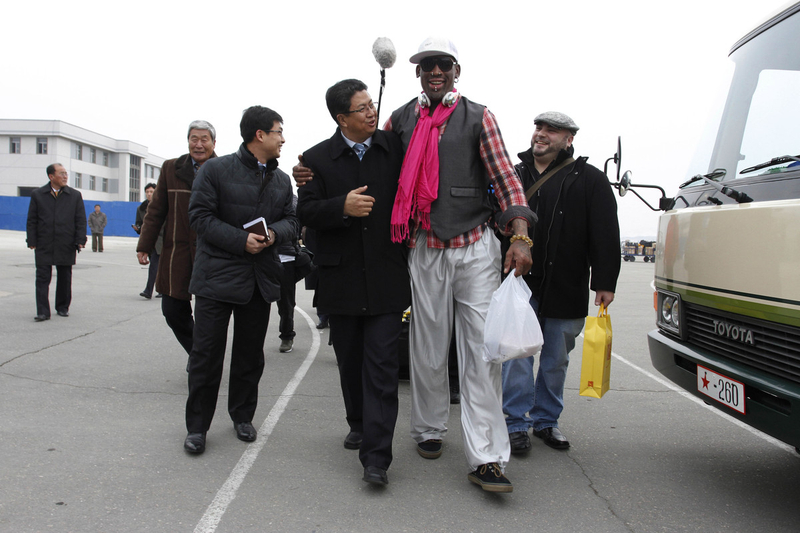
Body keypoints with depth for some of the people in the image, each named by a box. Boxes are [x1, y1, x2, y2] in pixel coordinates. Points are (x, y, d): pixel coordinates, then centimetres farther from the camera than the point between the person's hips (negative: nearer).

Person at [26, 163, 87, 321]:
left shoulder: (75, 195, 6)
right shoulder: (37, 195, 6)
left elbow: (81, 220, 5)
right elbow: (32, 221, 6)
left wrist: (80, 240, -4)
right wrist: (32, 241, -2)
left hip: (66, 246, 1)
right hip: (44, 246, 0)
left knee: (65, 279, 9)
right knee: (42, 278, -4)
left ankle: (63, 307, 22)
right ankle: (43, 312, -3)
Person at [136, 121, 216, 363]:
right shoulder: (171, 168, 9)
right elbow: (156, 210, 10)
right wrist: (145, 246, 6)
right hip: (177, 252, 3)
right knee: (173, 310, 5)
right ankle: (196, 352, 30)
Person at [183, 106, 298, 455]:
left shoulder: (282, 180, 14)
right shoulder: (216, 170, -3)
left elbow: (292, 220, 12)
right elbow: (200, 216, -8)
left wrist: (274, 233, -11)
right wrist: (241, 241, -17)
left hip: (262, 278, 5)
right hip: (217, 277, -5)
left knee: (251, 353, 11)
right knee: (207, 352, -1)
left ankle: (242, 416, 28)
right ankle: (197, 426, 11)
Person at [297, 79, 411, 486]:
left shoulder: (395, 149, 3)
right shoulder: (318, 158, 2)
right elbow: (306, 212, -3)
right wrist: (342, 207, -20)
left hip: (386, 279, -1)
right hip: (341, 279, 1)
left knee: (381, 366, -6)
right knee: (349, 361, 15)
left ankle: (376, 456, -2)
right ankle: (359, 425, 37)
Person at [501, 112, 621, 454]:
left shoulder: (589, 180, 3)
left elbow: (605, 235, -2)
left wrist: (604, 282, -10)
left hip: (565, 289, 0)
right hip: (518, 284, 1)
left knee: (556, 361, 11)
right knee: (517, 355, -1)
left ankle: (546, 420, 26)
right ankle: (518, 423, 10)